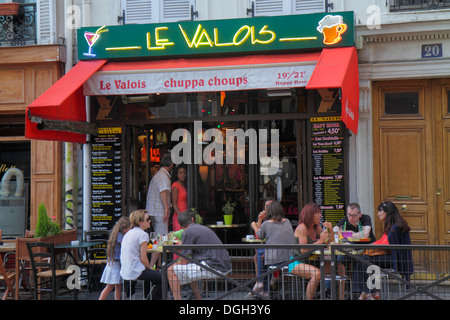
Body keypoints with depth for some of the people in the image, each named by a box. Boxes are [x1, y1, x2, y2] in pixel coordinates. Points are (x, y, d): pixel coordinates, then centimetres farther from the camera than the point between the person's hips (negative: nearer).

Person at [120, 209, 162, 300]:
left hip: (125, 272, 9)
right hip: (136, 272, -9)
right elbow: (143, 258, -16)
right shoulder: (143, 235, -13)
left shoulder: (128, 233, 14)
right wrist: (149, 268, 3)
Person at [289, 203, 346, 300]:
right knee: (317, 273, -37)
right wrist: (320, 241, -20)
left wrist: (330, 230, -3)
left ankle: (341, 298, -3)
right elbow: (303, 250, -19)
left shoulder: (317, 228, 10)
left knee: (340, 268, -6)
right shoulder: (302, 228, -13)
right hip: (297, 263, -8)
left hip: (312, 262, 8)